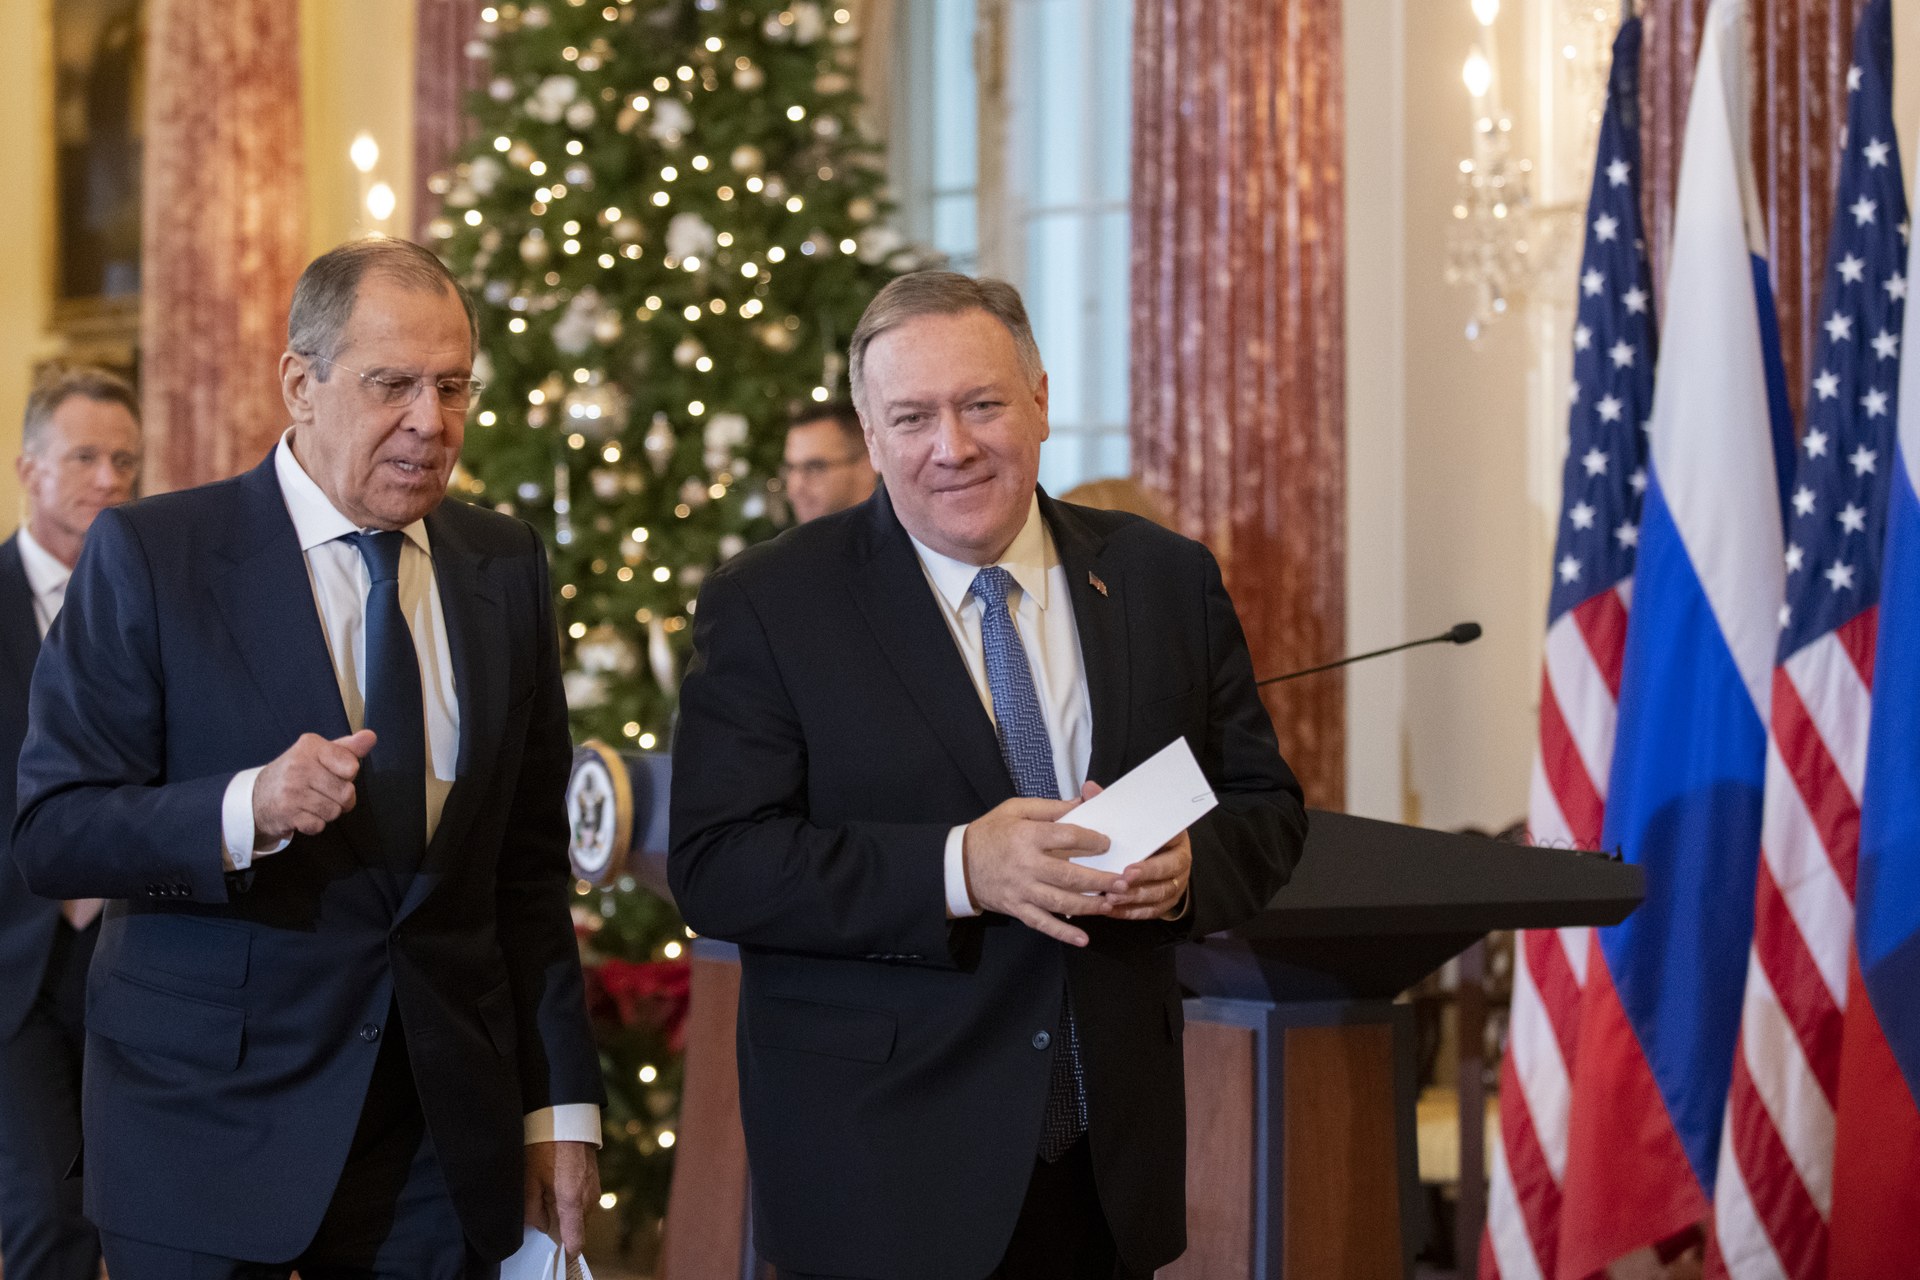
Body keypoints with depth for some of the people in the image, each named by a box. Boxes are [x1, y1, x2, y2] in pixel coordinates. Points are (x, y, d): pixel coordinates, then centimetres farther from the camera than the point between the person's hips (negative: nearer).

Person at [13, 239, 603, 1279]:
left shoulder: (505, 567, 7)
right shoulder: (148, 556, -7)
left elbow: (527, 861, 10)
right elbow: (49, 833, -11)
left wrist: (561, 1102, 7)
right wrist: (245, 810, -28)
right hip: (206, 1133, -3)